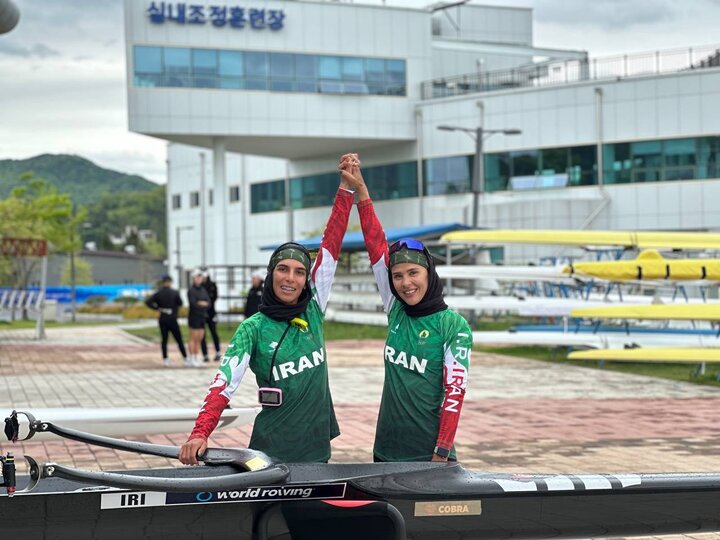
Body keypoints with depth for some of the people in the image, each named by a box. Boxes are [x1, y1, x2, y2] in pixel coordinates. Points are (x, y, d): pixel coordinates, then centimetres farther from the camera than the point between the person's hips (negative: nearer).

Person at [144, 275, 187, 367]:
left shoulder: (158, 293, -1)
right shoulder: (175, 293, -7)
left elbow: (148, 302, -11)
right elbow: (180, 303, -8)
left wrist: (158, 308, -4)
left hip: (162, 319, 2)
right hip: (172, 319, -2)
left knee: (164, 340, 8)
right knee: (179, 340, 4)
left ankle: (165, 359, 4)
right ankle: (185, 358, 6)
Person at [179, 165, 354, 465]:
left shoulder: (313, 312, 3)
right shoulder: (253, 328, -6)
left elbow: (331, 245, -1)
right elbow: (225, 381, -17)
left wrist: (346, 188, -4)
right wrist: (200, 433, -30)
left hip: (316, 447, 3)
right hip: (271, 451, -3)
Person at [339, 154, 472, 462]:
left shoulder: (454, 326, -8)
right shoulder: (396, 313, 5)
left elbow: (455, 391, -12)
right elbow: (376, 245, 3)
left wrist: (441, 454, -17)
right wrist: (359, 189, 0)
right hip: (387, 450, 5)